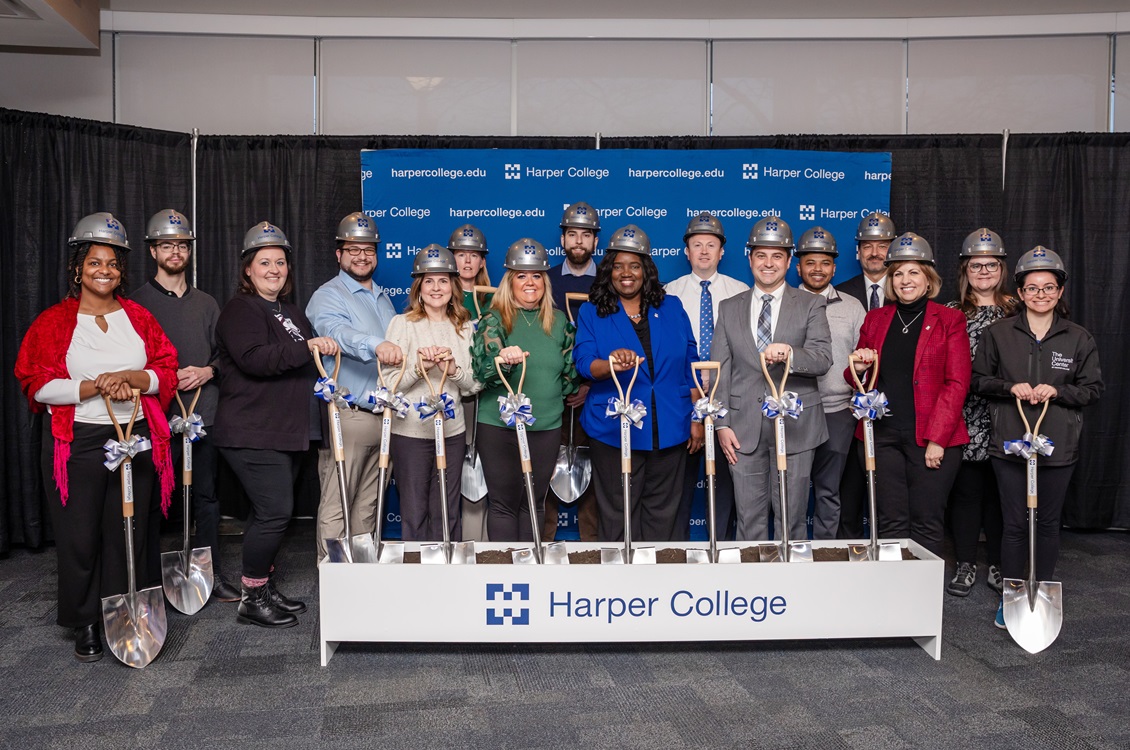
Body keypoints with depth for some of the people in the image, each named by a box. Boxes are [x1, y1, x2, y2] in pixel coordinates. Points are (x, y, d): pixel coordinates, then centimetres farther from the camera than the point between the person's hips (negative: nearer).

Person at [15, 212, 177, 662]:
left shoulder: (138, 317, 10)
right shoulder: (54, 321, 2)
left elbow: (166, 371, 4)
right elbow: (37, 384, -5)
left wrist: (127, 377, -15)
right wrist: (94, 387, -17)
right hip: (77, 443, -2)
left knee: (127, 534, 6)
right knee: (80, 537, 1)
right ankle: (85, 625, 18)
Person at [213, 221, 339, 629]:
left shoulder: (292, 312, 19)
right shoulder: (240, 310, -8)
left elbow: (303, 366, 34)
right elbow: (254, 359, -26)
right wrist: (307, 347, -30)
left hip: (288, 431, 9)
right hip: (252, 433, -9)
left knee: (271, 511, 13)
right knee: (275, 510, -11)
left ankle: (265, 586, 24)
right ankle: (252, 598, 2)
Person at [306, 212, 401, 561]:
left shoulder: (383, 297, 19)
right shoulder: (328, 296, -5)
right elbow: (336, 331, -28)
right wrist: (376, 345, -46)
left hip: (383, 415, 7)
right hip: (347, 415, -7)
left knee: (369, 505, 13)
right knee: (337, 506, -5)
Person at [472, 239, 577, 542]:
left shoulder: (559, 321, 7)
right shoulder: (495, 320, -2)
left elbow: (571, 370, 15)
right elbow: (481, 372, -14)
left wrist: (555, 397, 6)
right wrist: (503, 360, -31)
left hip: (547, 425, 3)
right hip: (499, 425, -3)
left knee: (535, 502, 12)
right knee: (504, 502, 2)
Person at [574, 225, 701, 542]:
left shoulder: (672, 308, 9)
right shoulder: (591, 313, 4)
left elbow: (690, 365, 10)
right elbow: (584, 363, -9)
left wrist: (697, 419, 6)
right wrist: (612, 365, -31)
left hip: (669, 430, 2)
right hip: (614, 431, -2)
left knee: (662, 514, 9)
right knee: (617, 515, 3)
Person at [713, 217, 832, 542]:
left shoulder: (811, 305, 5)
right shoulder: (730, 308, 11)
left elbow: (823, 359, -8)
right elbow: (720, 370, 7)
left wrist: (789, 353, -29)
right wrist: (722, 424, -1)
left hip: (795, 426, -1)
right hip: (744, 428, 2)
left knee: (792, 518, 4)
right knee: (749, 518, 6)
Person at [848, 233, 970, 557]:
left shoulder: (949, 321, 2)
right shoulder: (875, 319, 13)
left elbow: (957, 383, -4)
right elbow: (858, 381, 19)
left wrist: (937, 439, -11)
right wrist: (859, 368, -6)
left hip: (932, 439, -3)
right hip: (883, 434, 3)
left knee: (926, 524, 1)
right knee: (891, 524, 4)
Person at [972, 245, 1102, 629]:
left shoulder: (1079, 338, 2)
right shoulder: (998, 333, 1)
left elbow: (1093, 388, 4)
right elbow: (978, 379, 5)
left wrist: (1057, 391, -13)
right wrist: (1010, 387, -13)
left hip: (1058, 447, 1)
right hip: (1009, 443, -1)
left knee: (1048, 522, 10)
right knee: (1014, 523, 4)